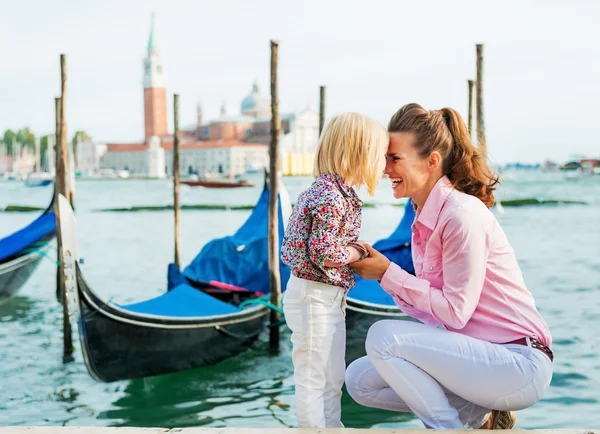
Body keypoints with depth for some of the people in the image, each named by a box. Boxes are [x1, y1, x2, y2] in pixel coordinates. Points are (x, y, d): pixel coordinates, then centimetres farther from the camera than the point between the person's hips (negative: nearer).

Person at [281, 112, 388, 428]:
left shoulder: (329, 190, 9)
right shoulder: (332, 198, -23)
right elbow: (324, 254, -26)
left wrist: (354, 249, -1)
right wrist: (358, 252, -11)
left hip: (328, 297, 11)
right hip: (314, 296, -11)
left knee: (333, 377, 21)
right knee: (314, 378, 0)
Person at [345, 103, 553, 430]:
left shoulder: (463, 214, -18)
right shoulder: (424, 218, 8)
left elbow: (455, 311, -20)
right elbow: (432, 312, 8)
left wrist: (388, 273, -15)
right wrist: (384, 273, -5)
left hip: (519, 364, -9)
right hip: (479, 355, 9)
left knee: (383, 336, -22)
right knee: (359, 379, 4)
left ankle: (450, 425, -3)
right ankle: (477, 414, 8)